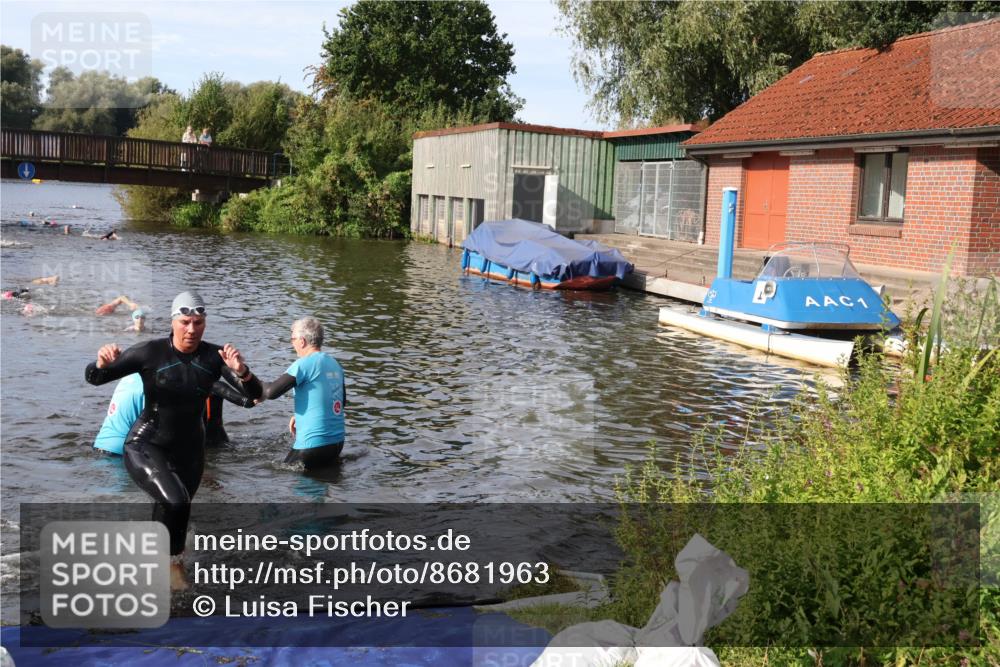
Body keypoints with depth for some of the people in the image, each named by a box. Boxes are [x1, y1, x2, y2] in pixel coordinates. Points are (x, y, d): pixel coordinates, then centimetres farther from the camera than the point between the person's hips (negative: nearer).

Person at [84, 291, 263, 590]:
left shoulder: (214, 356, -8)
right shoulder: (151, 352, -15)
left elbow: (254, 394, -14)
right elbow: (94, 378, -12)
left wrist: (241, 371, -35)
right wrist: (102, 363, -35)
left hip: (189, 450, 4)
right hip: (146, 447, -4)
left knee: (174, 513, 19)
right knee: (175, 501, -28)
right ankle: (171, 562, -1)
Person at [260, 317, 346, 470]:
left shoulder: (304, 364, -13)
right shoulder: (334, 364, 10)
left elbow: (271, 392, -19)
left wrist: (261, 387, 5)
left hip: (314, 444, -7)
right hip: (337, 441, 7)